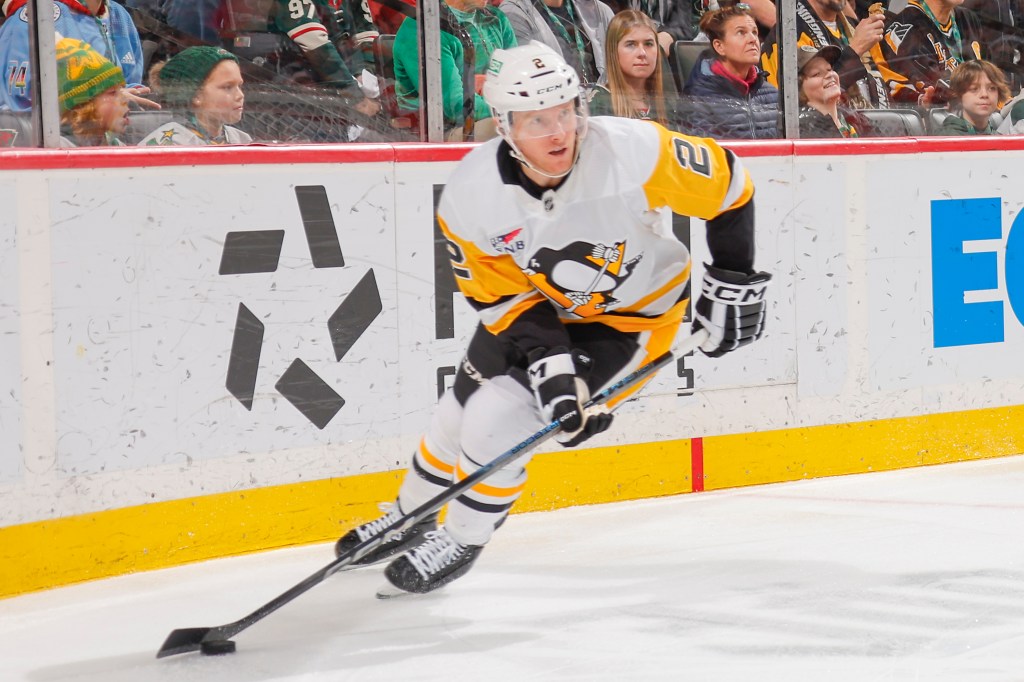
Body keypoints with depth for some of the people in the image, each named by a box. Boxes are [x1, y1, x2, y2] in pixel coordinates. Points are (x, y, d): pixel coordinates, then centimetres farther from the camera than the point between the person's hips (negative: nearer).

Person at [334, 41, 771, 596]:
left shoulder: (631, 152, -32)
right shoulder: (470, 194, -24)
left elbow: (727, 185, -17)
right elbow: (499, 293, -13)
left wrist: (735, 281, -12)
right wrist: (545, 356, -27)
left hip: (632, 316, -4)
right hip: (538, 305, 4)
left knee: (500, 419, -15)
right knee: (463, 407, 12)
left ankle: (461, 541, 9)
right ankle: (409, 518, 42)